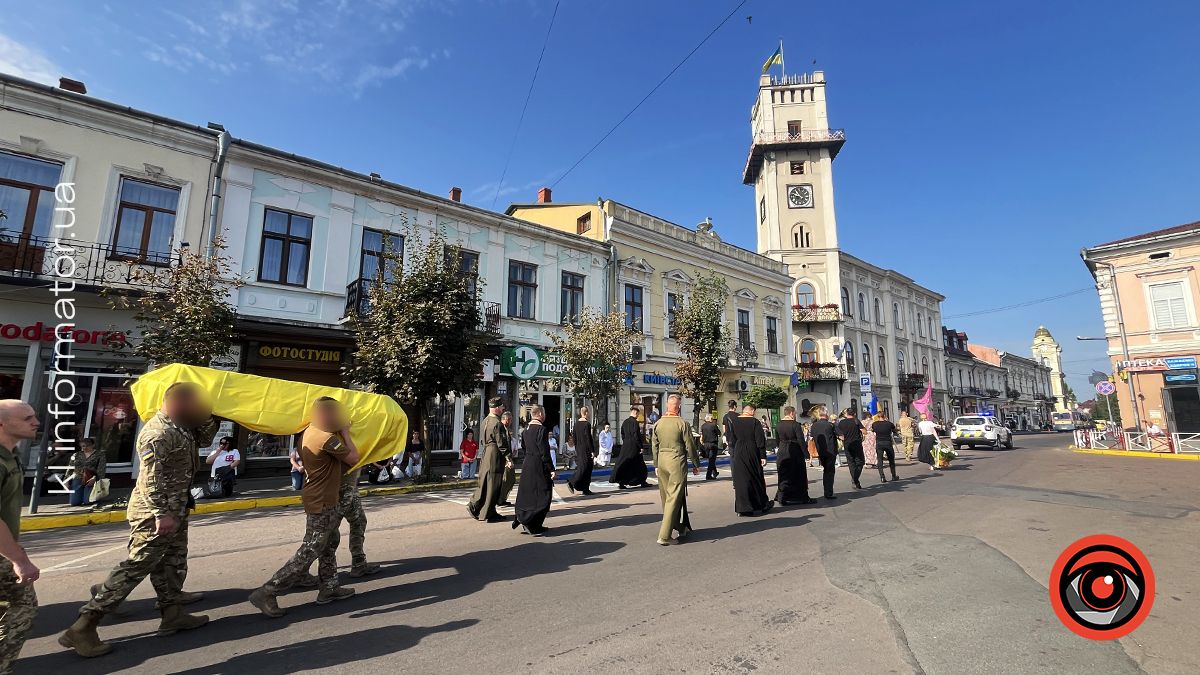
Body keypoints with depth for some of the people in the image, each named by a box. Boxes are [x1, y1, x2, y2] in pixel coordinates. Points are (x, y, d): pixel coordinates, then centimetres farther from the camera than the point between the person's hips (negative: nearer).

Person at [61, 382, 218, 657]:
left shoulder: (180, 427, 6)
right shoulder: (158, 433, -23)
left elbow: (205, 439, 21)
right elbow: (151, 478, -26)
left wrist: (207, 416, 3)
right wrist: (162, 514, -26)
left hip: (174, 510, 10)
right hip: (155, 514, -10)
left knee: (174, 562, 16)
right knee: (135, 567, -5)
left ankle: (172, 615, 26)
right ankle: (82, 628, 6)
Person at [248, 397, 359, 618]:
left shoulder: (310, 431, 2)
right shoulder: (327, 439, -26)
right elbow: (354, 458, -16)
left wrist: (342, 431, 6)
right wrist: (345, 432, -8)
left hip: (320, 500, 10)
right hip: (322, 503, -10)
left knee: (330, 543, 19)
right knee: (308, 552, -2)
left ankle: (329, 588, 28)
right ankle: (265, 593, 3)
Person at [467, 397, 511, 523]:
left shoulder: (485, 421, 10)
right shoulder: (497, 423, -18)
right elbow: (501, 443, -18)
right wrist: (508, 458, -12)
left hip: (485, 455, 9)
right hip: (495, 456, -9)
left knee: (484, 483, 17)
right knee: (493, 486, 0)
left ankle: (474, 507, 19)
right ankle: (489, 514, 8)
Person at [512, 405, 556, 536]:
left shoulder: (526, 429, 6)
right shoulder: (541, 429, -18)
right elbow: (544, 452, -19)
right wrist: (551, 469, -15)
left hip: (526, 465, 8)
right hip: (539, 466, -8)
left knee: (528, 494, 15)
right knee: (542, 496, 3)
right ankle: (527, 520, -4)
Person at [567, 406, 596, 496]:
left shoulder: (576, 424, 8)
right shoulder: (587, 424, -15)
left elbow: (574, 437, 12)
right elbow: (588, 438, -18)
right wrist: (592, 451, -14)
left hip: (579, 450, 9)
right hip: (586, 450, -8)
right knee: (584, 468, -2)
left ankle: (585, 489, 14)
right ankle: (571, 483, -8)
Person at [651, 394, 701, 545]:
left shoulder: (658, 424, 4)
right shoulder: (682, 423, -11)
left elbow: (654, 446, 9)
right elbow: (690, 446, -6)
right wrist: (696, 465, 5)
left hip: (662, 461, 6)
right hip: (677, 462, -6)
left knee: (666, 497, 15)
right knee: (674, 498, -1)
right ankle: (664, 536, -2)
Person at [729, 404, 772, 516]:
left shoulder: (734, 422, -1)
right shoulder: (755, 422, -10)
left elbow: (731, 441, 2)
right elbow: (760, 441, -10)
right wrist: (763, 456, -7)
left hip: (738, 454, 2)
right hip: (752, 454, -2)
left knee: (741, 480, 7)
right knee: (756, 479, 12)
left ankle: (742, 507, 6)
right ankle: (759, 506, 25)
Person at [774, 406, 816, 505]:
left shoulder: (778, 425, 2)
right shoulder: (795, 425, -14)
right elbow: (801, 441, -15)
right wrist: (806, 453, -7)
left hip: (782, 453, 5)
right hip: (795, 453, -5)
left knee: (783, 477, 12)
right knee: (799, 476, 9)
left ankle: (782, 498, 11)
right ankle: (804, 498, 18)